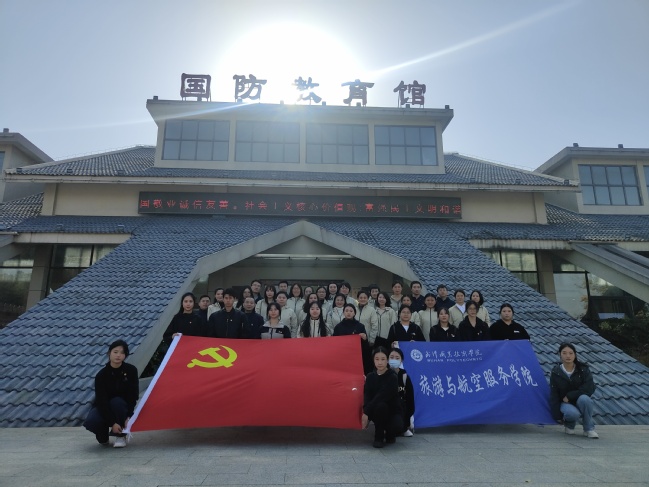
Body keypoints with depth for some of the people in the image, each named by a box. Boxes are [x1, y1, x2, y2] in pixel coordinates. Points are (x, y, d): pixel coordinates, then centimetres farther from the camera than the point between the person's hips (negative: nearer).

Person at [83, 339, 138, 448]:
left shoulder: (131, 370, -15)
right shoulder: (101, 375, -18)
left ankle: (121, 435, -13)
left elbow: (133, 395, -15)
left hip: (122, 407, 0)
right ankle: (103, 436, 6)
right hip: (103, 407, 0)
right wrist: (112, 423, -30)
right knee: (90, 422, -31)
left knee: (117, 401, -34)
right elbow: (102, 401, -22)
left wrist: (129, 416, -28)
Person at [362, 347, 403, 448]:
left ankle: (390, 435, 6)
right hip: (376, 412, 2)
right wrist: (365, 412, -31)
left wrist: (366, 412, -31)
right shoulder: (370, 376, -1)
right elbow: (367, 396, -11)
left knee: (397, 427, -34)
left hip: (393, 411, -2)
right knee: (380, 405, -34)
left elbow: (382, 396, -25)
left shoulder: (393, 377, -14)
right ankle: (378, 437, -9)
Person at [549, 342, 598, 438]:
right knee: (572, 413, -35)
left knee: (584, 398, -34)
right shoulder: (556, 373, -7)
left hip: (580, 401, 1)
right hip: (565, 403, -1)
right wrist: (557, 416, -7)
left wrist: (570, 396, -20)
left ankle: (589, 429, -14)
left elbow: (590, 388, -17)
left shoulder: (583, 369, -7)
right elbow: (553, 395, -4)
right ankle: (569, 425, 3)